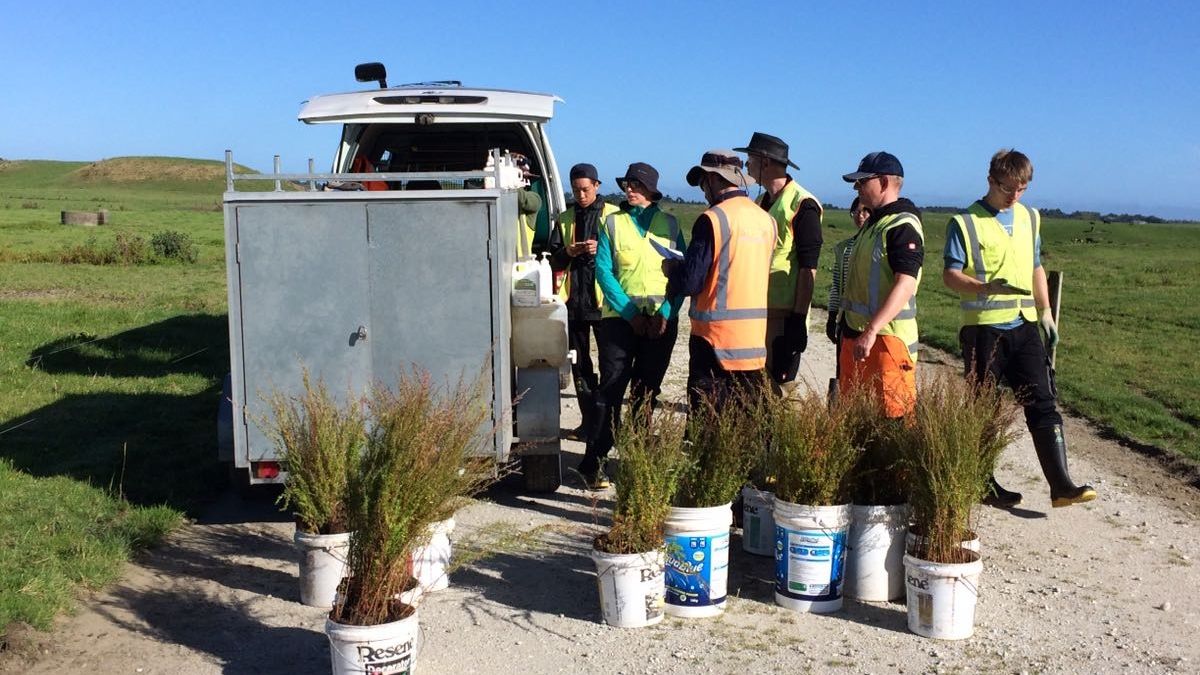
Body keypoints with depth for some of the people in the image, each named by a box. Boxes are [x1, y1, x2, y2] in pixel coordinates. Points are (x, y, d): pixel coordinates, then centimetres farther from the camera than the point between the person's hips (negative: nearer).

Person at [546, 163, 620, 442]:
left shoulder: (613, 215, 2)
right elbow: (554, 262, 13)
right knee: (579, 363, 8)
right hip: (573, 299, 4)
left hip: (603, 299, -4)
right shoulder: (565, 219, 14)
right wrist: (568, 253, -8)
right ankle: (588, 420, 16)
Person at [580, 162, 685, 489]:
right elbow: (603, 271, -3)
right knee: (611, 388, -6)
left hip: (662, 320, 2)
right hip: (620, 317, -2)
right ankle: (593, 462, -1)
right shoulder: (612, 222, 3)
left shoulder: (669, 223, 7)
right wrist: (630, 313, -12)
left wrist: (666, 313, -10)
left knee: (647, 392, 9)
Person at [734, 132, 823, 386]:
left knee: (778, 382, -5)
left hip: (784, 312, -8)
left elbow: (808, 267, -15)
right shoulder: (761, 202, 16)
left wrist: (799, 317, -18)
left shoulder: (802, 205, -11)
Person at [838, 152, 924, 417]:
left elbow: (905, 286, -25)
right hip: (856, 334, 10)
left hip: (886, 336, -10)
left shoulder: (903, 226, -14)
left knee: (893, 412, -7)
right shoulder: (872, 223, 18)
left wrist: (871, 331, -31)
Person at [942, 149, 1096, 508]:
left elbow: (1036, 268, 22)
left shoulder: (1030, 218, 13)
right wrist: (986, 286, -28)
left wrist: (1046, 311, 16)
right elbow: (950, 275, -11)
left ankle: (1061, 485, -1)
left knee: (1042, 402, -1)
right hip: (982, 327, -5)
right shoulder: (965, 222, -5)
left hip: (1024, 325, 5)